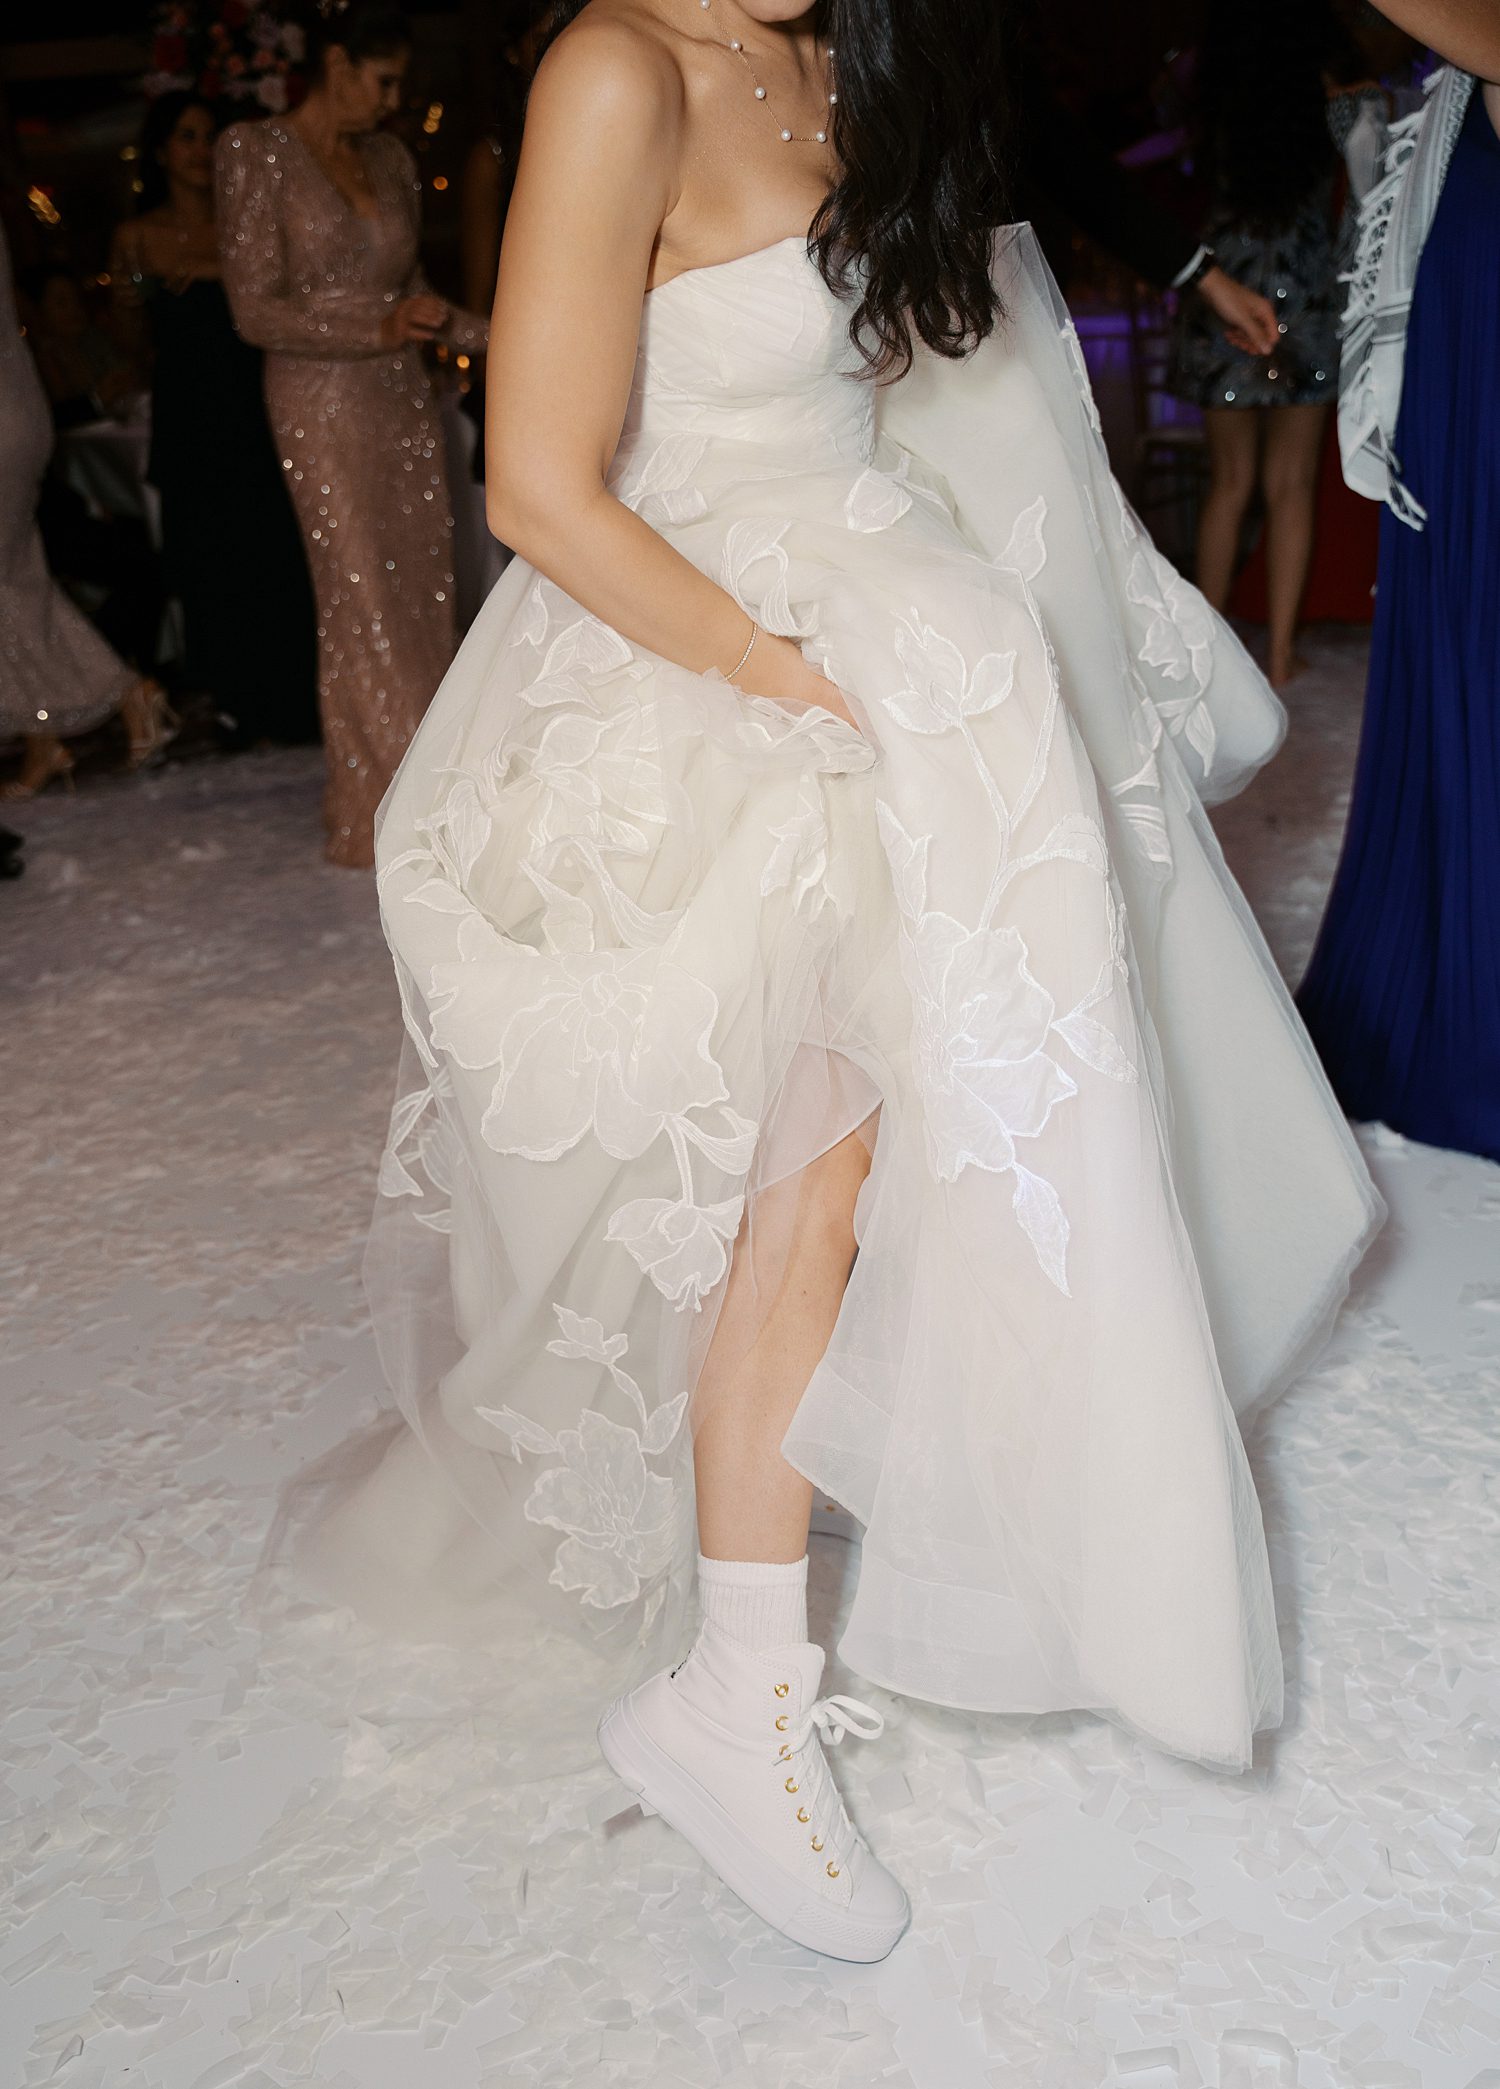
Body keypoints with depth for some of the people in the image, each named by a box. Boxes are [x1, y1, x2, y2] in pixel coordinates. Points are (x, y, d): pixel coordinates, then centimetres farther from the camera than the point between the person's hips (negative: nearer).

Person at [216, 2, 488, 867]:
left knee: (425, 594, 3)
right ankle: (384, 814, 5)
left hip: (405, 401, 6)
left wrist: (502, 337, 6)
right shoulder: (257, 153, -5)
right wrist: (380, 329, -19)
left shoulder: (391, 158, 12)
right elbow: (256, 310, -9)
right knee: (365, 603, -5)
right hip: (325, 408, -6)